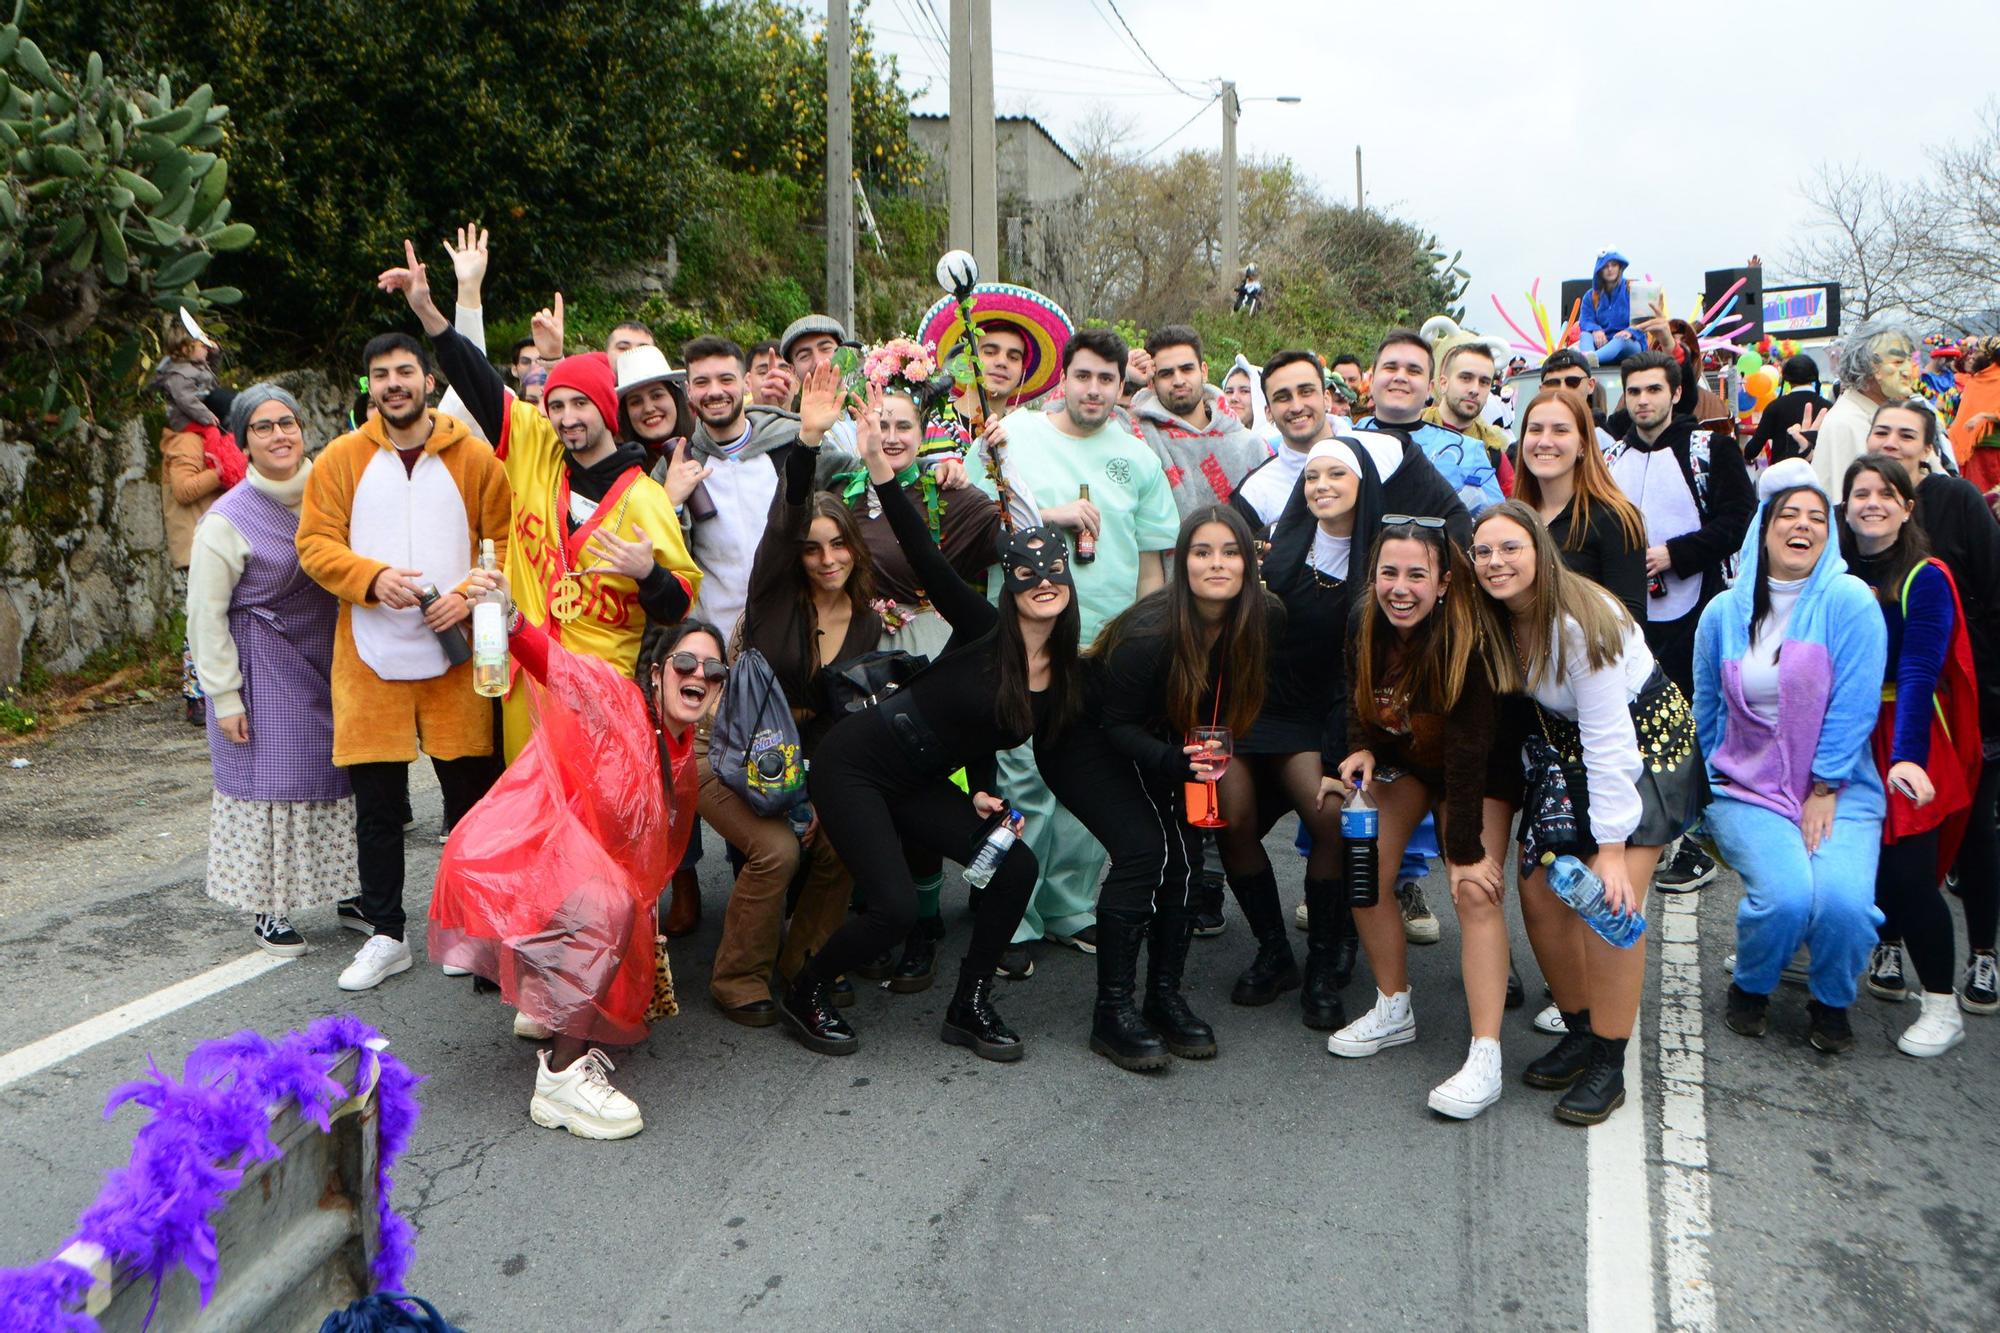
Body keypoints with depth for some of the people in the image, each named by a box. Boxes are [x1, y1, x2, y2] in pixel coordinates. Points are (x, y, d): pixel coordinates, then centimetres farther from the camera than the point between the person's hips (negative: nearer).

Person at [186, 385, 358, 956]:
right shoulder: (228, 518, -11)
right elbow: (205, 615, -9)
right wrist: (225, 699, -11)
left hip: (329, 665, 5)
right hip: (264, 672, -5)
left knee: (338, 773, 9)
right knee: (269, 780, 1)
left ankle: (350, 892, 24)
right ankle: (269, 912, 15)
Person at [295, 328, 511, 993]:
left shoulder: (475, 457, 3)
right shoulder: (341, 459, 5)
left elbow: (505, 542, 1)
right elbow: (315, 544, 2)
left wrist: (468, 594, -15)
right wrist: (372, 577, -16)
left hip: (455, 652, -1)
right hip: (370, 657, 1)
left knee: (471, 794, 6)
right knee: (376, 802, 7)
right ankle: (386, 937, 21)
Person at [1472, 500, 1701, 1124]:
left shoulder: (1580, 620, -28)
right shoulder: (1495, 620, -7)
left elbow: (1609, 740, -29)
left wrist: (1612, 848, -29)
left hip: (1644, 740, -7)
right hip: (1563, 745, 7)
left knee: (1611, 900, -16)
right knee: (1538, 892, -1)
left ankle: (1608, 1066, -3)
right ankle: (1580, 1032, 18)